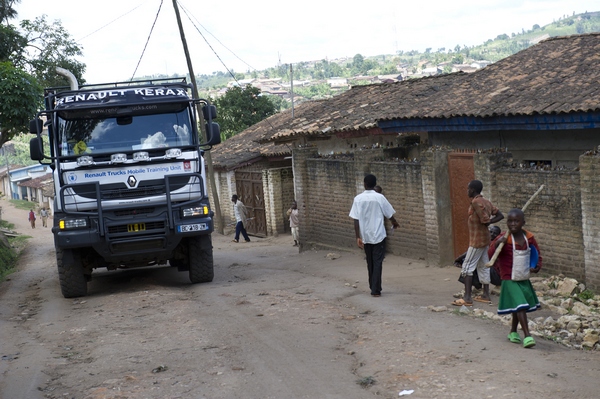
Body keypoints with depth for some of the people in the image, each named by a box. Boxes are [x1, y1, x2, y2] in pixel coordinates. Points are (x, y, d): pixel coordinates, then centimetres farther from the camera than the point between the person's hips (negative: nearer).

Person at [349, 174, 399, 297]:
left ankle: (372, 286, 26)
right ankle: (376, 290, -5)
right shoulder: (379, 197, -8)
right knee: (377, 262, 1)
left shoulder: (358, 199, -5)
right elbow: (389, 214, 3)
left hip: (365, 236, 2)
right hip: (378, 235, -2)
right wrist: (395, 223, 24)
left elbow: (356, 219, -8)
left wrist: (358, 237, -4)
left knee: (370, 262, 17)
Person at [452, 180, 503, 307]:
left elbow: (485, 220, -24)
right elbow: (500, 215, 9)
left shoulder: (476, 202, -19)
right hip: (485, 239, 9)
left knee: (467, 267, -6)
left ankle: (467, 298, -8)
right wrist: (489, 221, 2)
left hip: (476, 240, -9)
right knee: (483, 266, 14)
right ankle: (486, 295, 18)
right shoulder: (486, 201, 9)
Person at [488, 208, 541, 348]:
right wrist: (496, 244, -36)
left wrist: (537, 266, -9)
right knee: (520, 306, -17)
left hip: (524, 280, 6)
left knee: (519, 308, 19)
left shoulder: (529, 238, 0)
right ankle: (527, 336, -16)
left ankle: (513, 332, 38)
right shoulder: (504, 239, -13)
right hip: (510, 280, -6)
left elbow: (537, 255, 10)